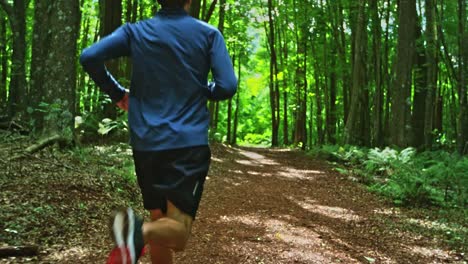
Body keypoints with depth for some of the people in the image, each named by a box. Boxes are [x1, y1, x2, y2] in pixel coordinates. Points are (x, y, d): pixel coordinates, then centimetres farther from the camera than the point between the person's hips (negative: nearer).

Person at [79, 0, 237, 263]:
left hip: (146, 144, 3)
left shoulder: (134, 32, 7)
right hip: (189, 143, -3)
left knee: (160, 220, 19)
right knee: (177, 230, -4)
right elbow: (227, 87, -6)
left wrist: (117, 93, 11)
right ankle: (141, 231, -35)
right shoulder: (209, 34, 2)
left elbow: (89, 57, -4)